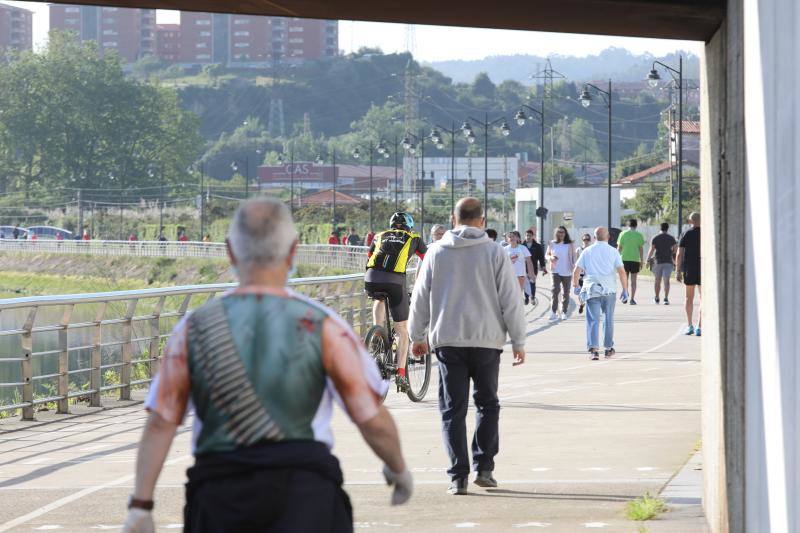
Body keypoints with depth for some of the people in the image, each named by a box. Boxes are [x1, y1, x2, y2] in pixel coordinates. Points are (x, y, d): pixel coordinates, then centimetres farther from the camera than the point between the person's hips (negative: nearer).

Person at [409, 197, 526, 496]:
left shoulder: (436, 253, 3)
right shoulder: (494, 253, -2)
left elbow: (420, 299, 8)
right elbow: (511, 301, -2)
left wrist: (418, 337, 20)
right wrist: (518, 341, 5)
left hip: (447, 340, 1)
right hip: (487, 340, -1)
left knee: (453, 409, 3)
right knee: (487, 404, 14)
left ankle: (458, 476, -3)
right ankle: (484, 468, 10)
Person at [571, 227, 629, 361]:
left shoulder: (587, 251, 7)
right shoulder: (613, 251, 4)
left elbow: (576, 271, 3)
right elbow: (622, 271, -4)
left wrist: (576, 286, 17)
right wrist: (625, 290, 1)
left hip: (591, 289, 0)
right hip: (609, 289, 0)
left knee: (593, 320, -2)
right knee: (608, 319, 14)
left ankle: (593, 349, -17)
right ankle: (608, 348, 22)